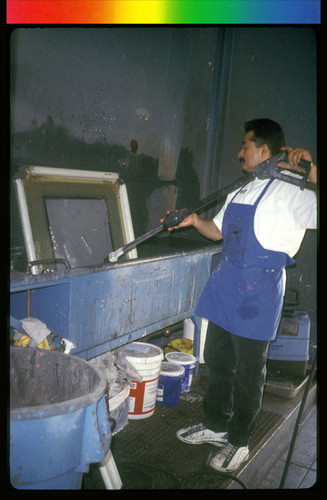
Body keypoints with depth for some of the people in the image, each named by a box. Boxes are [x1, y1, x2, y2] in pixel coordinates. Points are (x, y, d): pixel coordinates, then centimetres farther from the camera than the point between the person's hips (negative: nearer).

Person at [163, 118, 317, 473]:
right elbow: (219, 231, 24)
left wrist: (311, 172, -25)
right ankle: (215, 426, 37)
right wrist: (195, 221, 7)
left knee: (247, 373, 7)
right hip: (225, 289, 8)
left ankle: (239, 442, 26)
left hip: (255, 296, -8)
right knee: (217, 362, 19)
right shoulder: (240, 192, 15)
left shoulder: (289, 191, -11)